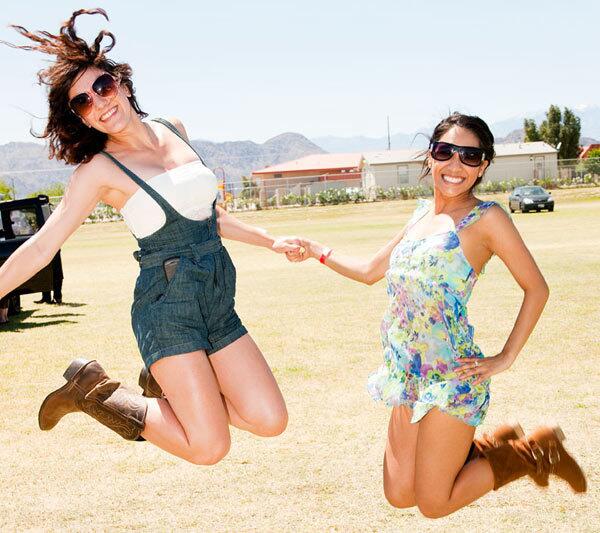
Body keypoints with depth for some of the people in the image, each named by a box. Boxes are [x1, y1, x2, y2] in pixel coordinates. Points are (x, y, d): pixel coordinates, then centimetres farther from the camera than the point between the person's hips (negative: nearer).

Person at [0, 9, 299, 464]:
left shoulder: (175, 131, 10)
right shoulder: (99, 170, -7)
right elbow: (41, 247, -6)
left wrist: (271, 241, 21)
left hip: (219, 302, 6)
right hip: (167, 305, -6)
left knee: (271, 421, -3)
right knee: (209, 448, -11)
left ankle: (164, 383, 18)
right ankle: (92, 392, 7)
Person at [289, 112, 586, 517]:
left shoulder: (486, 217, -8)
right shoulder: (421, 215, 12)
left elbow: (536, 289, -6)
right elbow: (370, 271, 24)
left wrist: (505, 359, -9)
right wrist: (318, 252, 23)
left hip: (451, 376, -7)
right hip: (409, 374, 7)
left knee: (433, 504, -1)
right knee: (400, 496, 11)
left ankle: (531, 453, 17)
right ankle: (494, 447, 29)